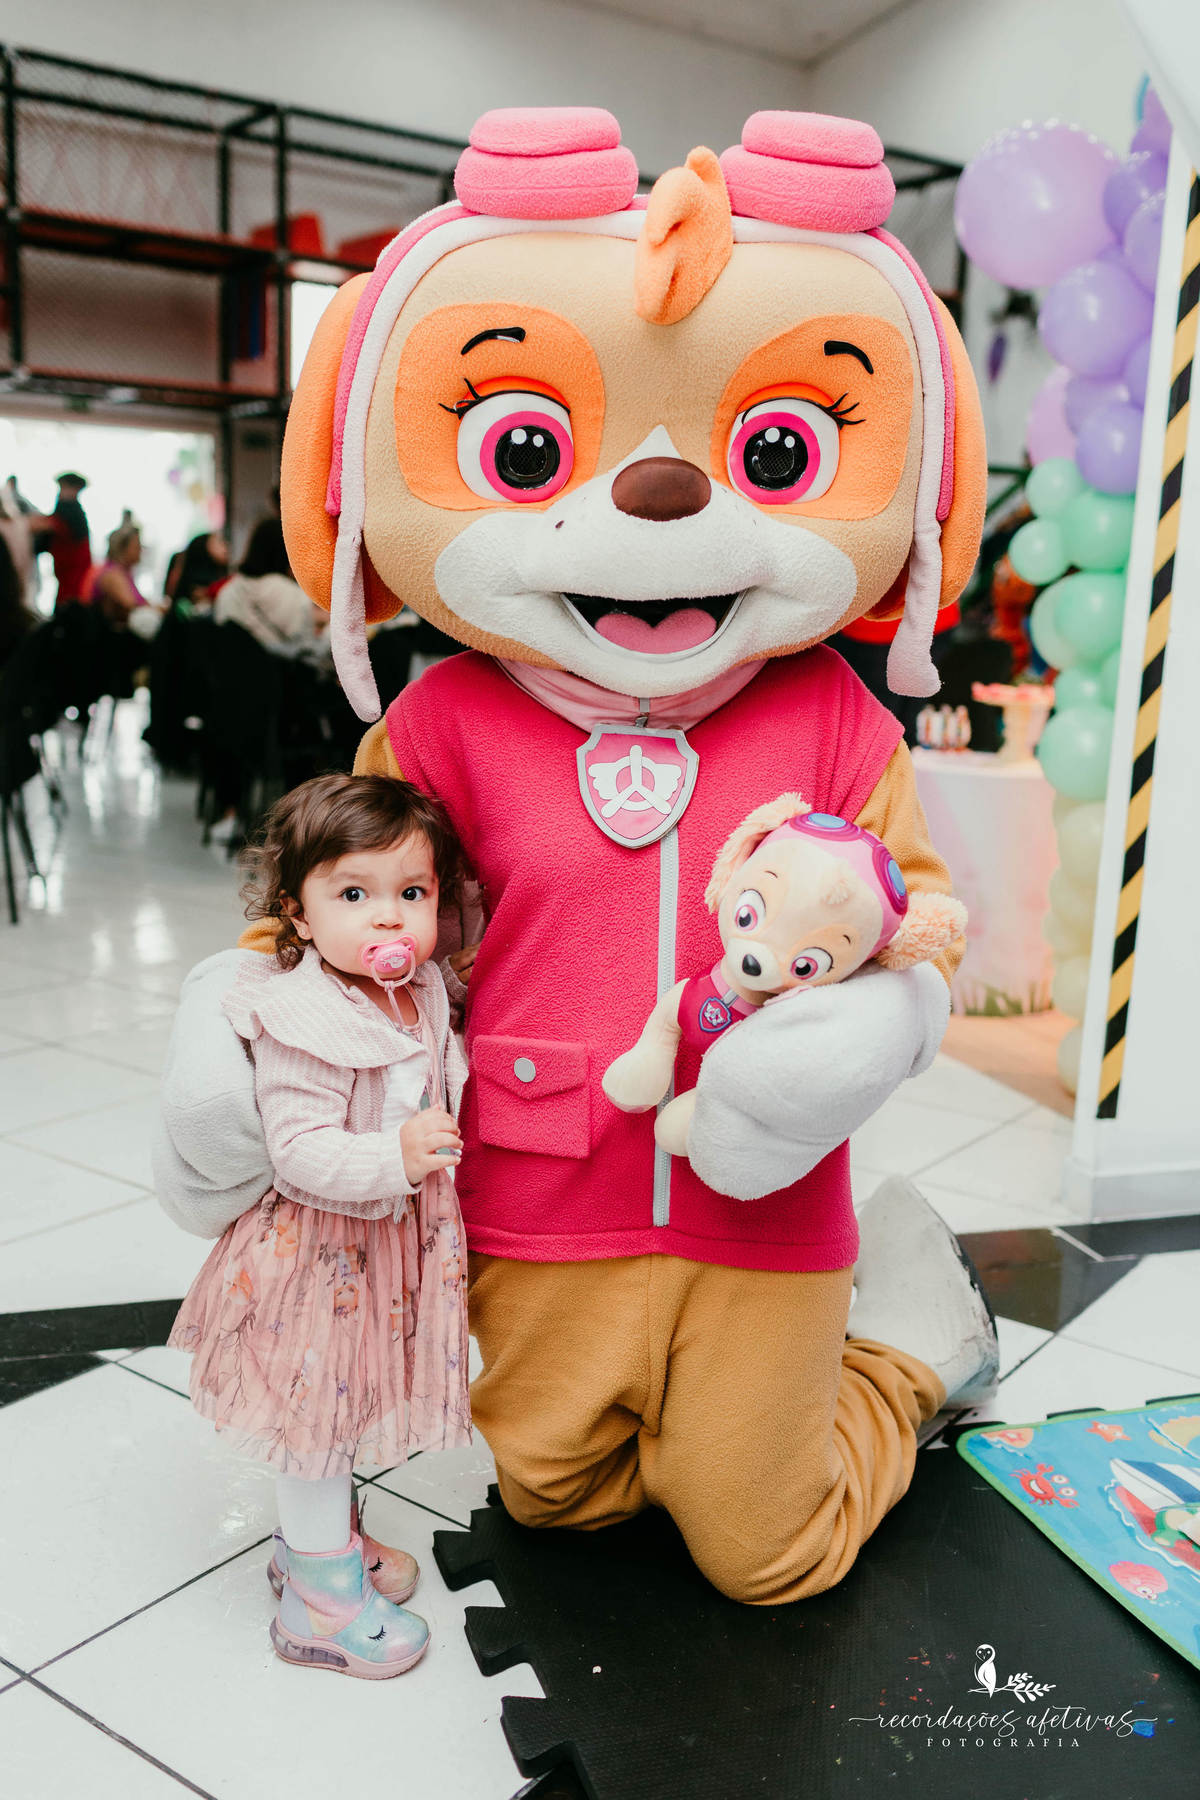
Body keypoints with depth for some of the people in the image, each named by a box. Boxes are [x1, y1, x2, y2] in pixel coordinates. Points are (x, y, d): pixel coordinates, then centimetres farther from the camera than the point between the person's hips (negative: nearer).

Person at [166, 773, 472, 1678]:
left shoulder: (424, 992, -2)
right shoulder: (305, 1024, -27)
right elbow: (302, 1153, -29)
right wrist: (395, 1157, -39)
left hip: (398, 1232, 8)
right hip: (323, 1246, -8)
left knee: (350, 1399, 24)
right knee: (320, 1413, 7)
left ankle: (320, 1535, 45)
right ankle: (321, 1597, 24)